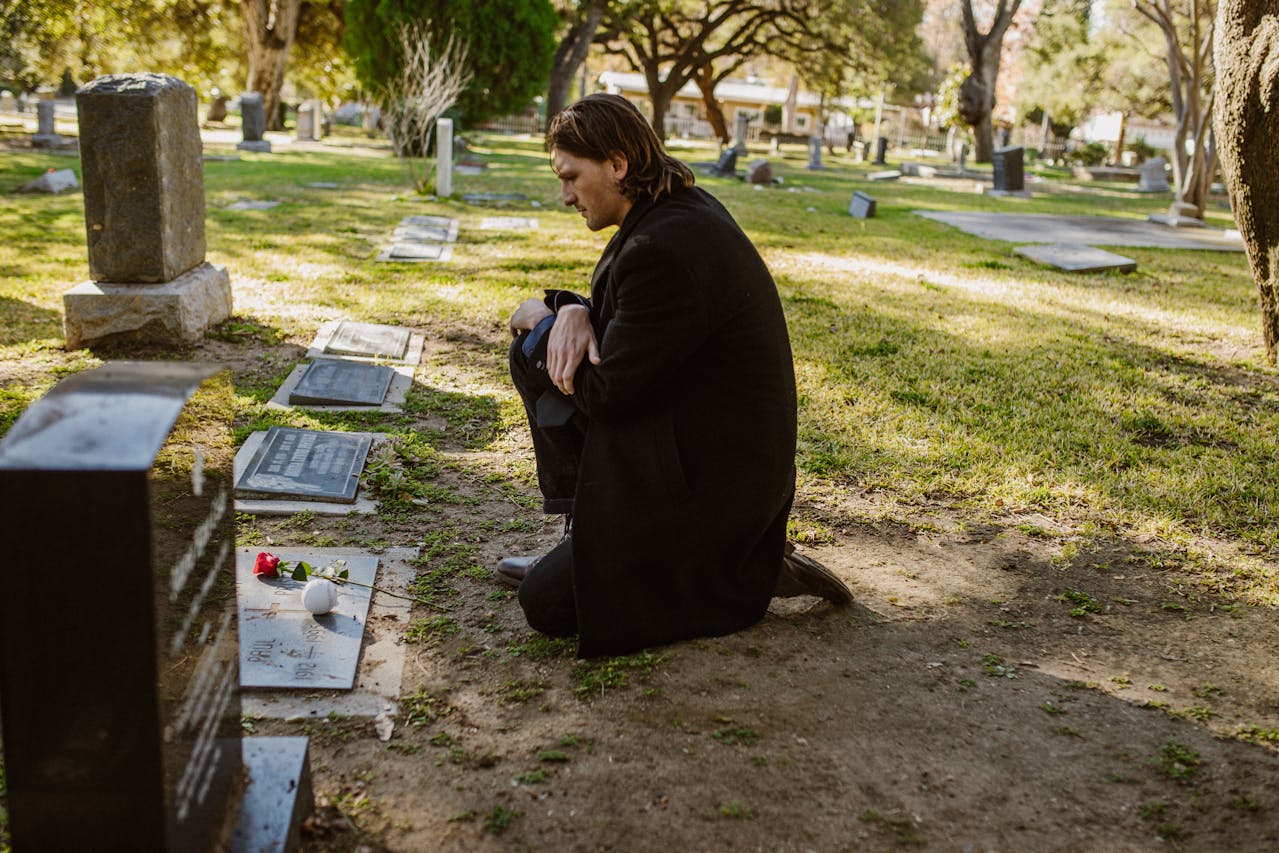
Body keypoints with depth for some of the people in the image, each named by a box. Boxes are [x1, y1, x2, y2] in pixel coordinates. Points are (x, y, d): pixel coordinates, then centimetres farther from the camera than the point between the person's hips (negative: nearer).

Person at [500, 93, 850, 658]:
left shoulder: (664, 249, -27)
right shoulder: (678, 208, 5)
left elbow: (608, 392, -20)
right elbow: (625, 315, 16)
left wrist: (543, 322, -3)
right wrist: (573, 312, -8)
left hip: (711, 479, -10)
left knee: (546, 603, -3)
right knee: (534, 354, 10)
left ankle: (748, 577, 1)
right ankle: (585, 537, 14)